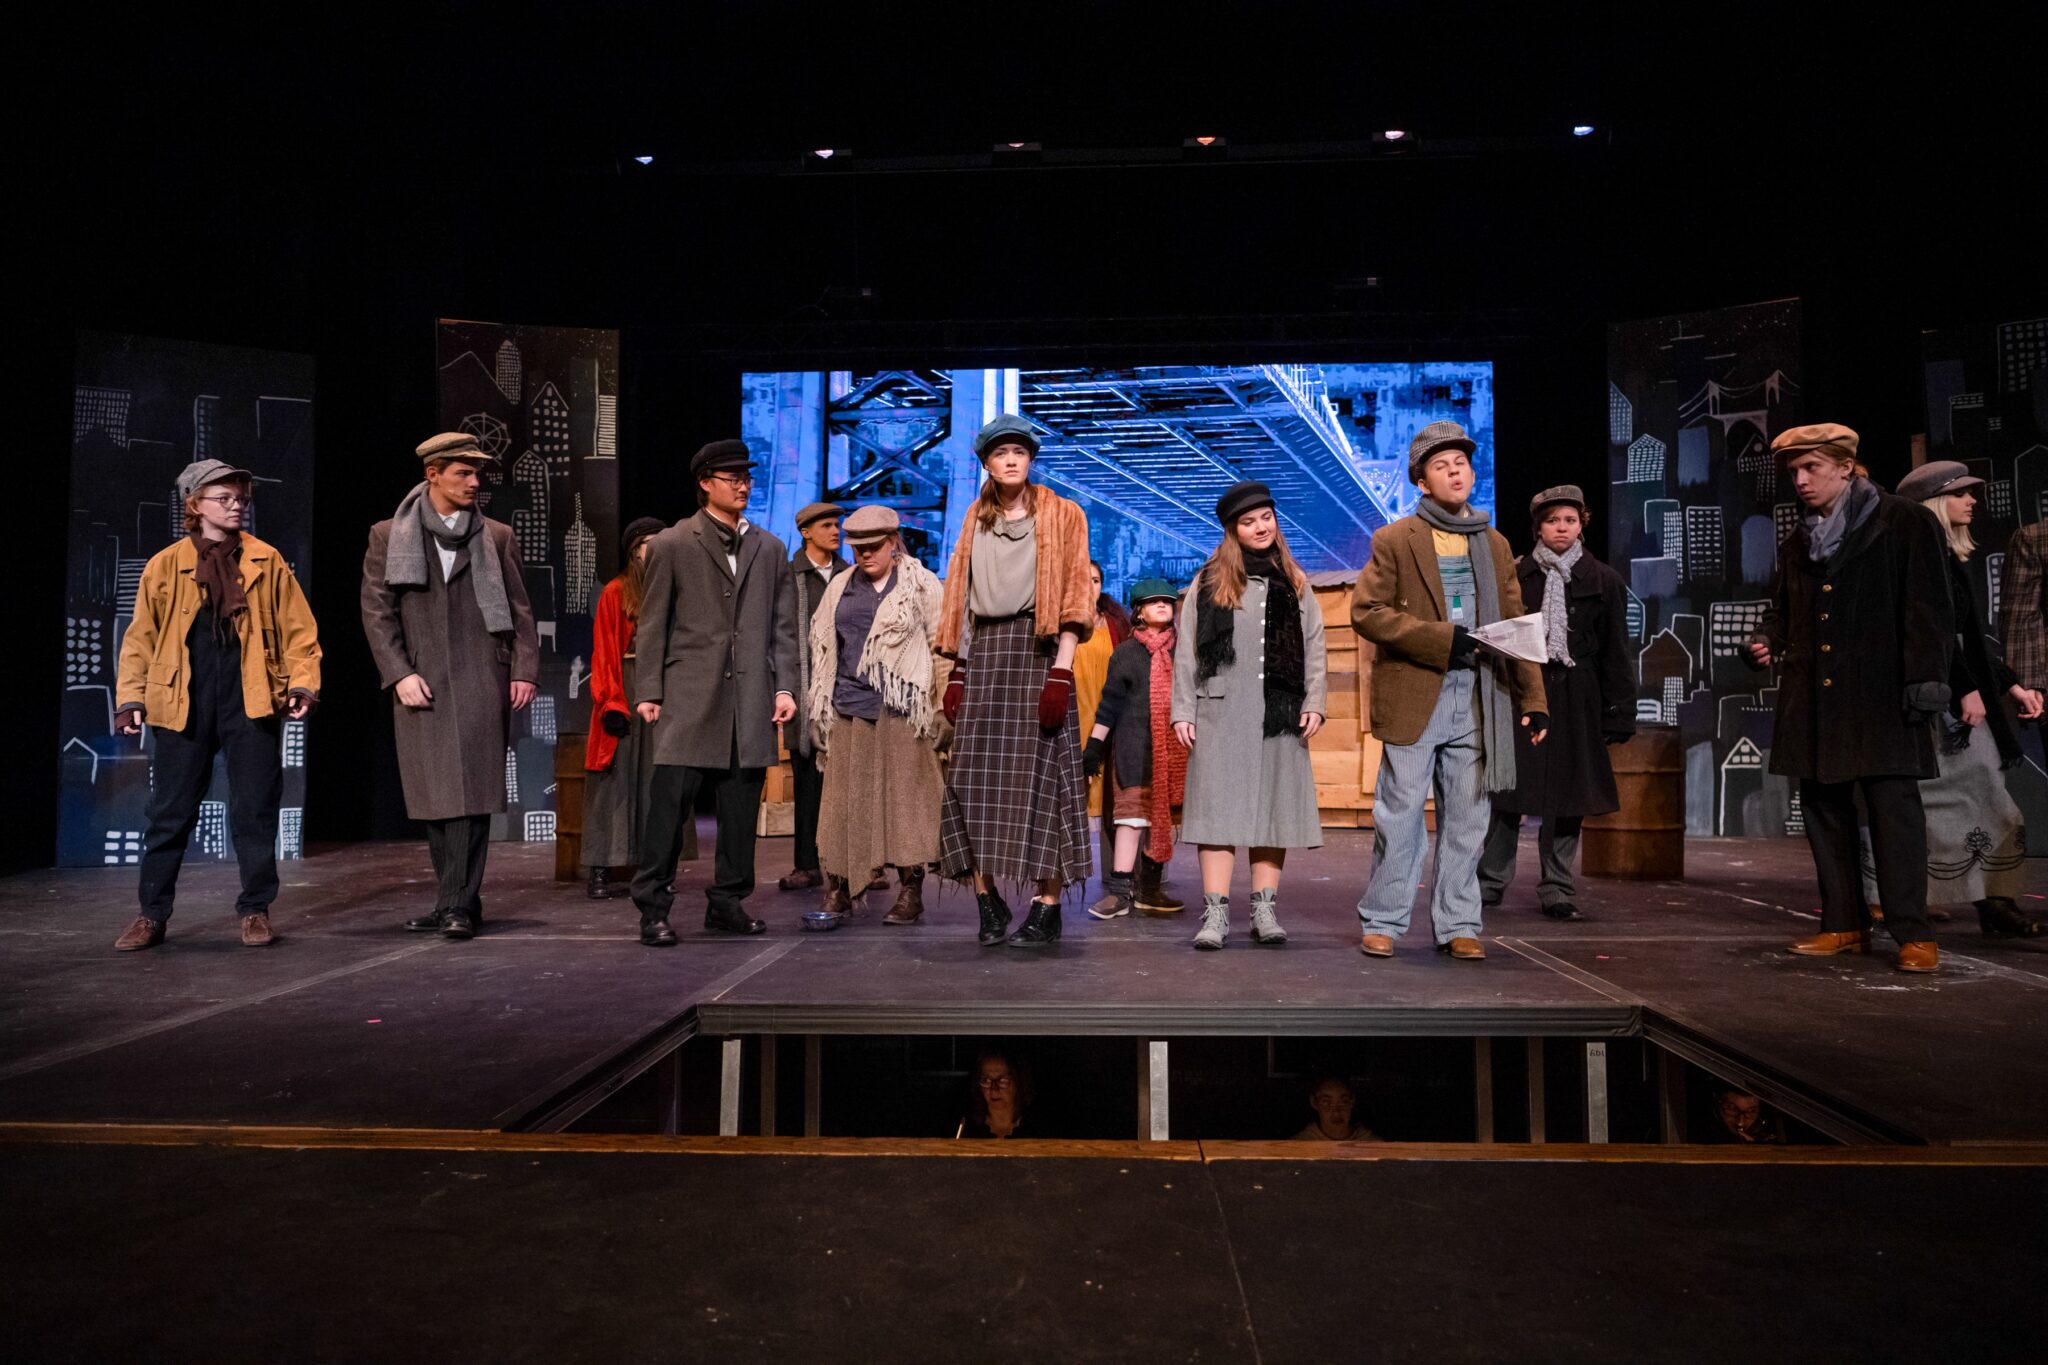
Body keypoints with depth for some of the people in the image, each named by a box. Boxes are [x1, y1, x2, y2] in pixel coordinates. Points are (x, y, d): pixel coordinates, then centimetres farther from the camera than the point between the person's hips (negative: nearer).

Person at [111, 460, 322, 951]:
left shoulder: (267, 562, 6)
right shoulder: (165, 565, 6)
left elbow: (297, 628, 5)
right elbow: (142, 636, 8)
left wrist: (303, 683, -4)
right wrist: (131, 697, 3)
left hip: (252, 701, 0)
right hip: (184, 703, 0)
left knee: (255, 809, 4)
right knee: (170, 812, 6)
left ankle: (255, 909, 15)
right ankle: (152, 913, 17)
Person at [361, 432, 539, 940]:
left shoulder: (497, 537, 11)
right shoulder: (388, 537, 9)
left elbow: (519, 611, 9)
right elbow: (376, 611, 4)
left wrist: (524, 670, -1)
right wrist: (399, 674, -6)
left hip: (480, 684, -1)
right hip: (420, 685, 1)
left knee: (472, 795, -7)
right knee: (435, 800, 6)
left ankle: (459, 905, -6)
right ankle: (452, 900, 15)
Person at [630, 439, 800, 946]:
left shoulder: (769, 549, 15)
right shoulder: (671, 545, 4)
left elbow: (783, 625, 13)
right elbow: (653, 624, 2)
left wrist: (784, 686, 3)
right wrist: (648, 691, -4)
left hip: (750, 698, 4)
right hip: (689, 695, -3)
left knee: (741, 806, 7)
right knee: (670, 802, -6)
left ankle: (727, 901, 18)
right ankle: (653, 908, 1)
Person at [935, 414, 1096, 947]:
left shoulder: (1061, 514, 6)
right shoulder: (975, 521, 19)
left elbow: (1073, 594, -3)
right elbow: (960, 597, 16)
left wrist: (1061, 671, -14)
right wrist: (958, 670, 5)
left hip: (1037, 649, -4)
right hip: (984, 654, 4)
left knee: (1041, 773, -7)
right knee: (975, 776, -2)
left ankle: (1047, 907, -4)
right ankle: (987, 899, 4)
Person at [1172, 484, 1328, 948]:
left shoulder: (1296, 584, 16)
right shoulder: (1208, 583, 7)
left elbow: (1314, 649, 14)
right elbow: (1186, 651, 5)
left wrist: (1314, 703, 2)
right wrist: (1183, 711, -1)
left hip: (1280, 714, 2)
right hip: (1220, 713, -2)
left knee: (1274, 805, 2)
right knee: (1218, 805, -5)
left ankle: (1265, 908, 8)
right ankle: (1215, 911, -5)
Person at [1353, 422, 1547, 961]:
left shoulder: (1495, 545, 16)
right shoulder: (1394, 541, 2)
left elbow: (1516, 627, 15)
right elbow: (1365, 610, -8)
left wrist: (1533, 699, 7)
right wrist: (1442, 640, -15)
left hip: (1477, 702, 4)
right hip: (1414, 699, -4)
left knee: (1467, 819, 7)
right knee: (1400, 815, 0)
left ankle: (1457, 924, 17)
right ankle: (1382, 922, 12)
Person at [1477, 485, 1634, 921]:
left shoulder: (1603, 581, 6)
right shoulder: (1517, 575, 5)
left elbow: (1616, 653, 6)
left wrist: (1619, 714, 1)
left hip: (1575, 701, 1)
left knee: (1566, 797, 4)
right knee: (1506, 790, 1)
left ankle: (1557, 889, 13)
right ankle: (1491, 881, 13)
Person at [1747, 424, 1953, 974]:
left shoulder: (1905, 523, 0)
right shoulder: (1797, 543, 16)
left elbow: (1928, 608, -5)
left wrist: (1925, 680, -12)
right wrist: (1766, 641, 2)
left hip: (1880, 697, -6)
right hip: (1812, 698, 6)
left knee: (1894, 808, -7)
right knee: (1824, 808, 8)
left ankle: (1914, 934, -2)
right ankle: (1844, 924, 17)